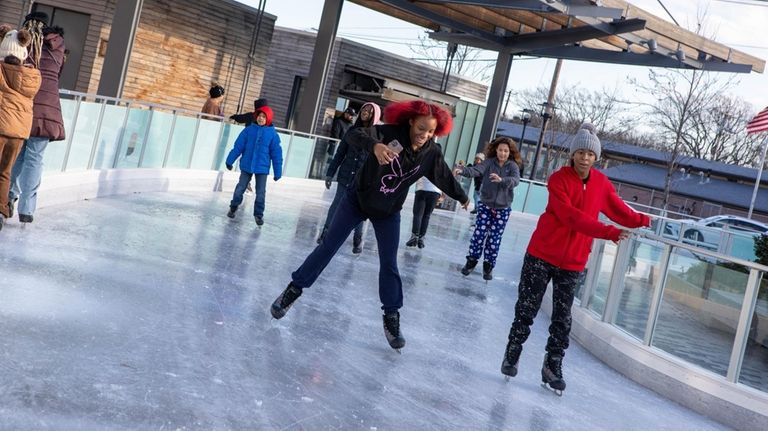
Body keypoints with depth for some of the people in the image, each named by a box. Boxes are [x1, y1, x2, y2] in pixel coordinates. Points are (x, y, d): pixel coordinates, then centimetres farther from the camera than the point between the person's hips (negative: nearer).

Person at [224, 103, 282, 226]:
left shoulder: (272, 134, -6)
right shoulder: (249, 130, -3)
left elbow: (276, 154, -3)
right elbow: (238, 146, -1)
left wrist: (278, 172, -3)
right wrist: (230, 160, -3)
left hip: (262, 168, -1)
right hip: (246, 166, 1)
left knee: (261, 193, 4)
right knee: (240, 188, 10)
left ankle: (259, 214, 19)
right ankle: (233, 208, 30)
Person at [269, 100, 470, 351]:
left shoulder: (432, 153, -13)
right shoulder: (390, 133, -25)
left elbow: (445, 177, 6)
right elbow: (354, 135, -39)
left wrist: (462, 198, 20)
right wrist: (374, 145, -60)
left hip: (388, 213, 2)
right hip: (358, 200, -2)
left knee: (389, 264, 2)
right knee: (328, 247, 4)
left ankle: (391, 317, 16)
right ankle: (295, 288, 19)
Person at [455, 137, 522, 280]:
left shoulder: (513, 166, -4)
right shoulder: (489, 162, -5)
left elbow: (515, 180, -22)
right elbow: (475, 170, -21)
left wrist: (501, 180, -42)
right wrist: (462, 170, -42)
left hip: (503, 209, 0)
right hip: (485, 205, 0)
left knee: (494, 239, 5)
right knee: (479, 234, -1)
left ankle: (488, 266, 18)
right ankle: (471, 261, 16)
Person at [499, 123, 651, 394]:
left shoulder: (602, 183, 2)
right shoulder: (558, 179, -14)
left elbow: (619, 211, 9)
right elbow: (570, 216, -24)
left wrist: (642, 220, -5)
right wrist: (608, 232, -30)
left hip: (573, 262, 4)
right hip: (541, 255, -3)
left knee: (563, 319, 8)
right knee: (527, 310, 7)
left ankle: (553, 367, 20)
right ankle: (512, 356, 24)